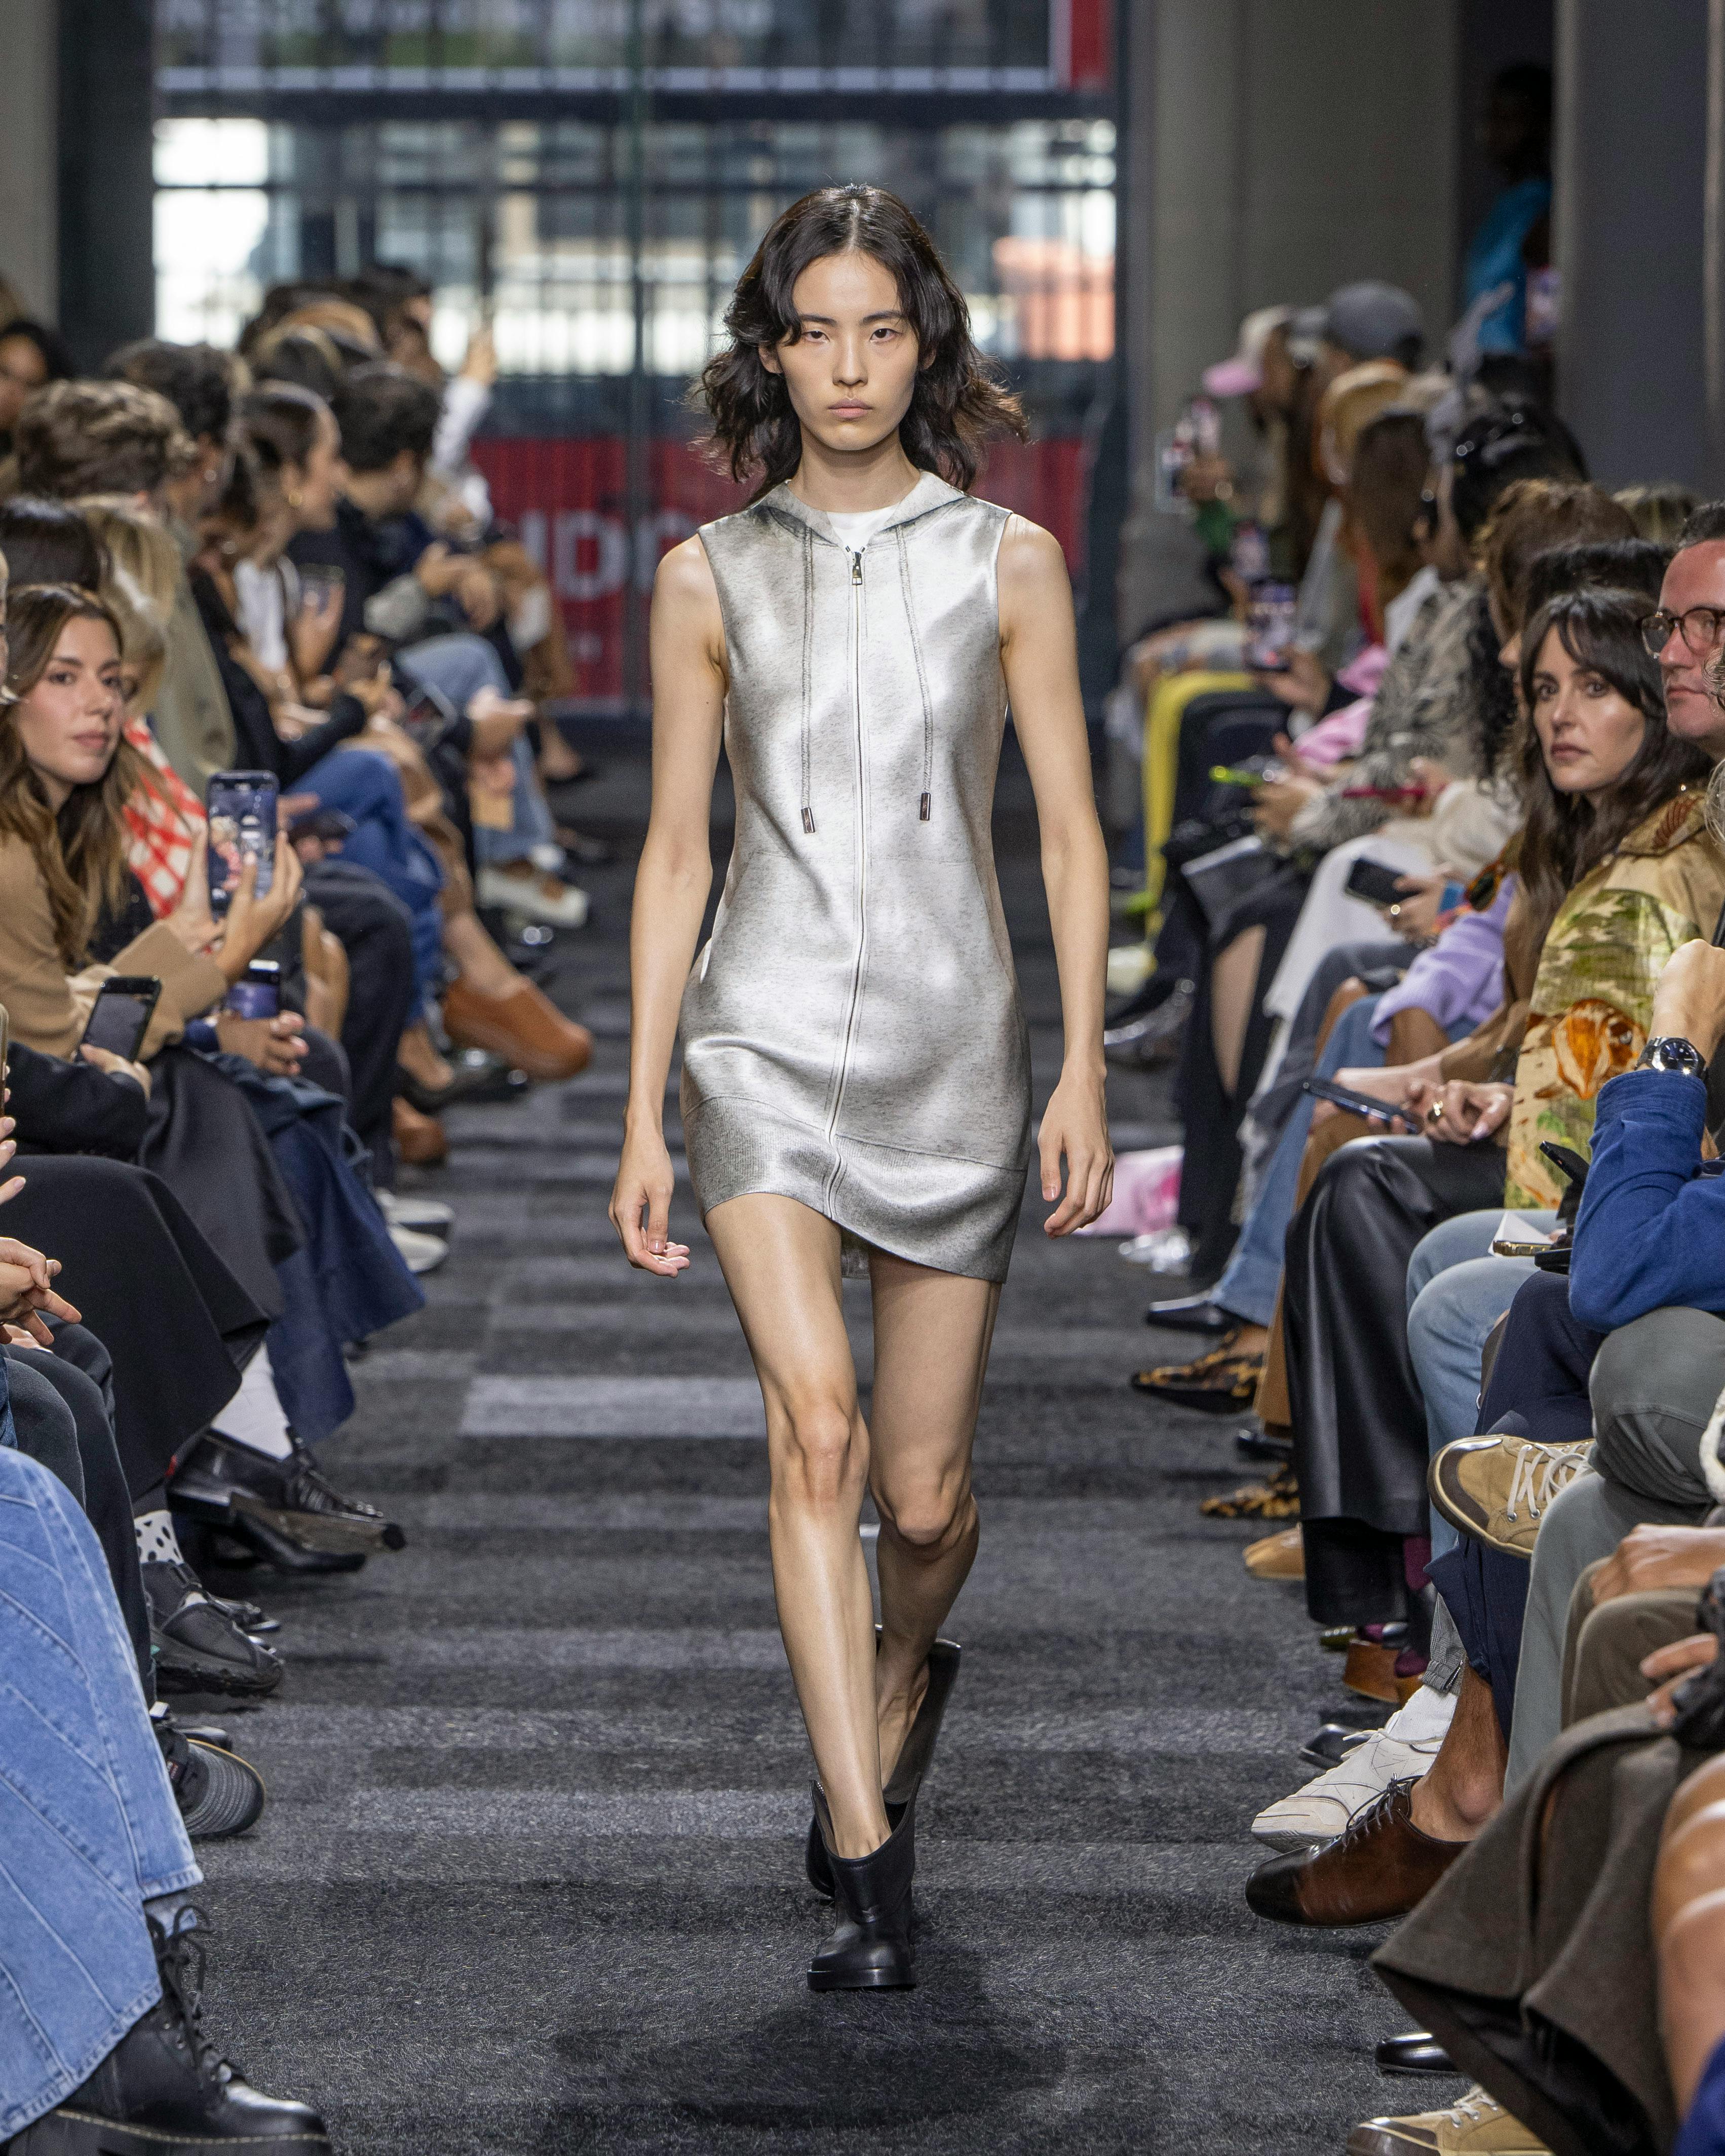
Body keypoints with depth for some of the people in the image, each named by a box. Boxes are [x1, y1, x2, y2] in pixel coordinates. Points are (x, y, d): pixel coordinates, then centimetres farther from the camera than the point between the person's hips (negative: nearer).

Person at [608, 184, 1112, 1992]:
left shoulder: (1007, 566, 3)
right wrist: (643, 1112, 4)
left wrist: (1084, 1074, -4)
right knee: (816, 1425, -19)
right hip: (767, 1033, 0)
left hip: (951, 1042, 1)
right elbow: (674, 852, 7)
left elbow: (1070, 835, 4)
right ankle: (868, 1860, -18)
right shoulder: (711, 578, 5)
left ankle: (899, 1680, 41)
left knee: (925, 1489, 5)